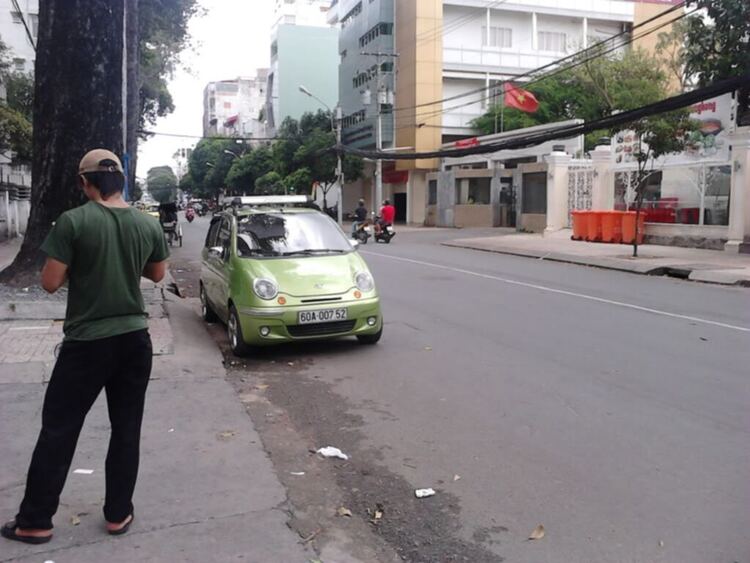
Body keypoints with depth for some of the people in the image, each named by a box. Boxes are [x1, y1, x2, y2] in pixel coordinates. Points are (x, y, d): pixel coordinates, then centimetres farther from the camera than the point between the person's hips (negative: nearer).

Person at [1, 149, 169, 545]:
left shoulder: (73, 222, -13)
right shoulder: (148, 225, 0)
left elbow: (50, 283, -11)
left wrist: (78, 265, 7)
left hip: (86, 342, -3)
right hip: (134, 339, 4)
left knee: (58, 429, 8)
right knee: (126, 429, 12)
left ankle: (35, 521, 18)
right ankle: (118, 514, 21)